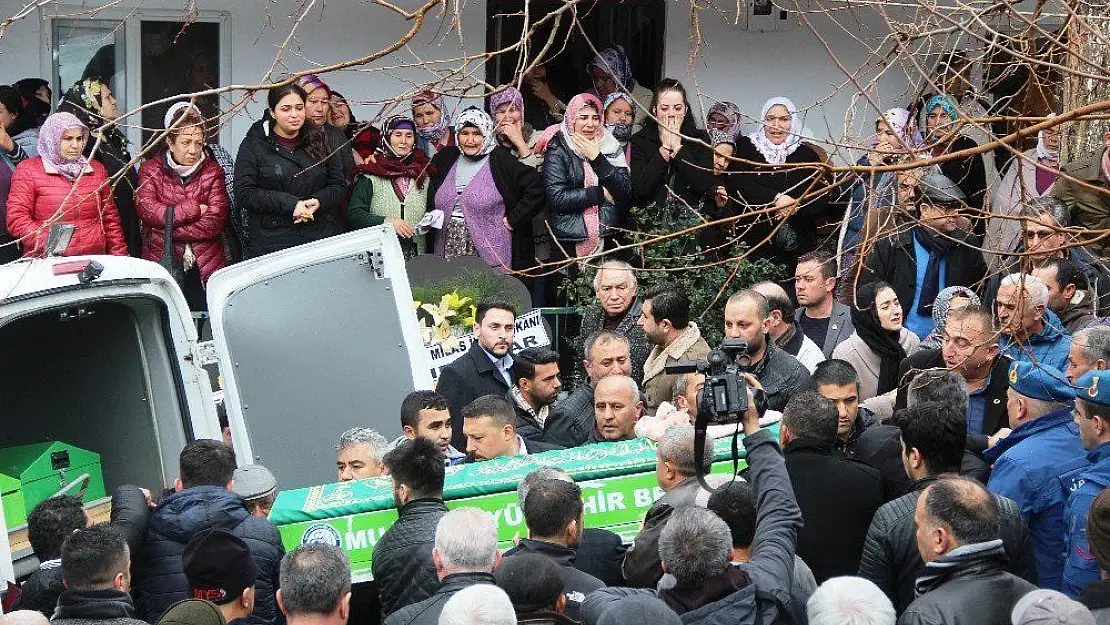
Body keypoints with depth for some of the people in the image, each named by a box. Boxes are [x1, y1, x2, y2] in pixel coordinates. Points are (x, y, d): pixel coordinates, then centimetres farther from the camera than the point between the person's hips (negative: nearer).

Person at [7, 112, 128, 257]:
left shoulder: (97, 169, 19)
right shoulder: (28, 170, 5)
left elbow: (110, 218, 23)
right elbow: (16, 218, -4)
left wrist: (119, 255, 13)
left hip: (94, 260, 3)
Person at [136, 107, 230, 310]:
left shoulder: (212, 171, 7)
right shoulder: (151, 170, 5)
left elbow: (217, 219, -5)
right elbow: (147, 210, -12)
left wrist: (169, 229, -8)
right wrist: (194, 209, -11)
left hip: (205, 269, 1)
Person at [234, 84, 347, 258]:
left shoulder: (318, 141, 11)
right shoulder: (254, 144, 2)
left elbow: (339, 186, 11)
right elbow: (244, 193, -7)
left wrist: (318, 202, -12)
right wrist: (290, 204, -16)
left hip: (322, 236, 3)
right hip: (272, 242, -3)